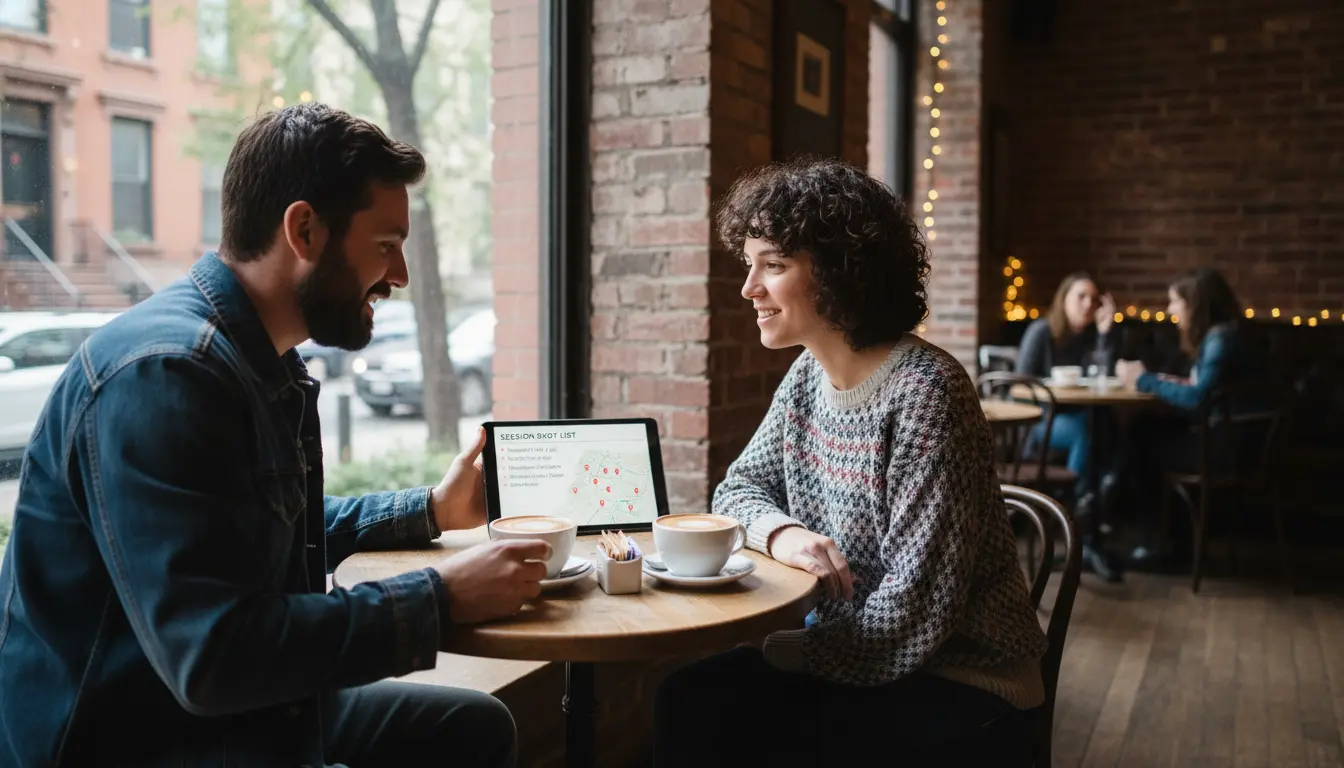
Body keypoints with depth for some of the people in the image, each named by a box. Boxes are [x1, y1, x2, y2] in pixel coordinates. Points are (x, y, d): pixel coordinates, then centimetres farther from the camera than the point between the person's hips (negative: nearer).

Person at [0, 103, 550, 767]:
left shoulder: (265, 362, 6)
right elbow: (215, 655, -30)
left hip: (238, 707, 10)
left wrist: (429, 511, 16)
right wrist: (441, 599, -23)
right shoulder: (165, 374, -24)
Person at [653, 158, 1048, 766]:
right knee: (687, 694, -10)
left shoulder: (923, 393, -23)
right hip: (857, 654, 7)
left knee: (705, 712, -17)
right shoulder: (808, 377, 1)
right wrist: (780, 531, -13)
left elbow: (911, 623, -24)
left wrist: (773, 649, -15)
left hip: (959, 689, -7)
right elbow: (738, 489, 10)